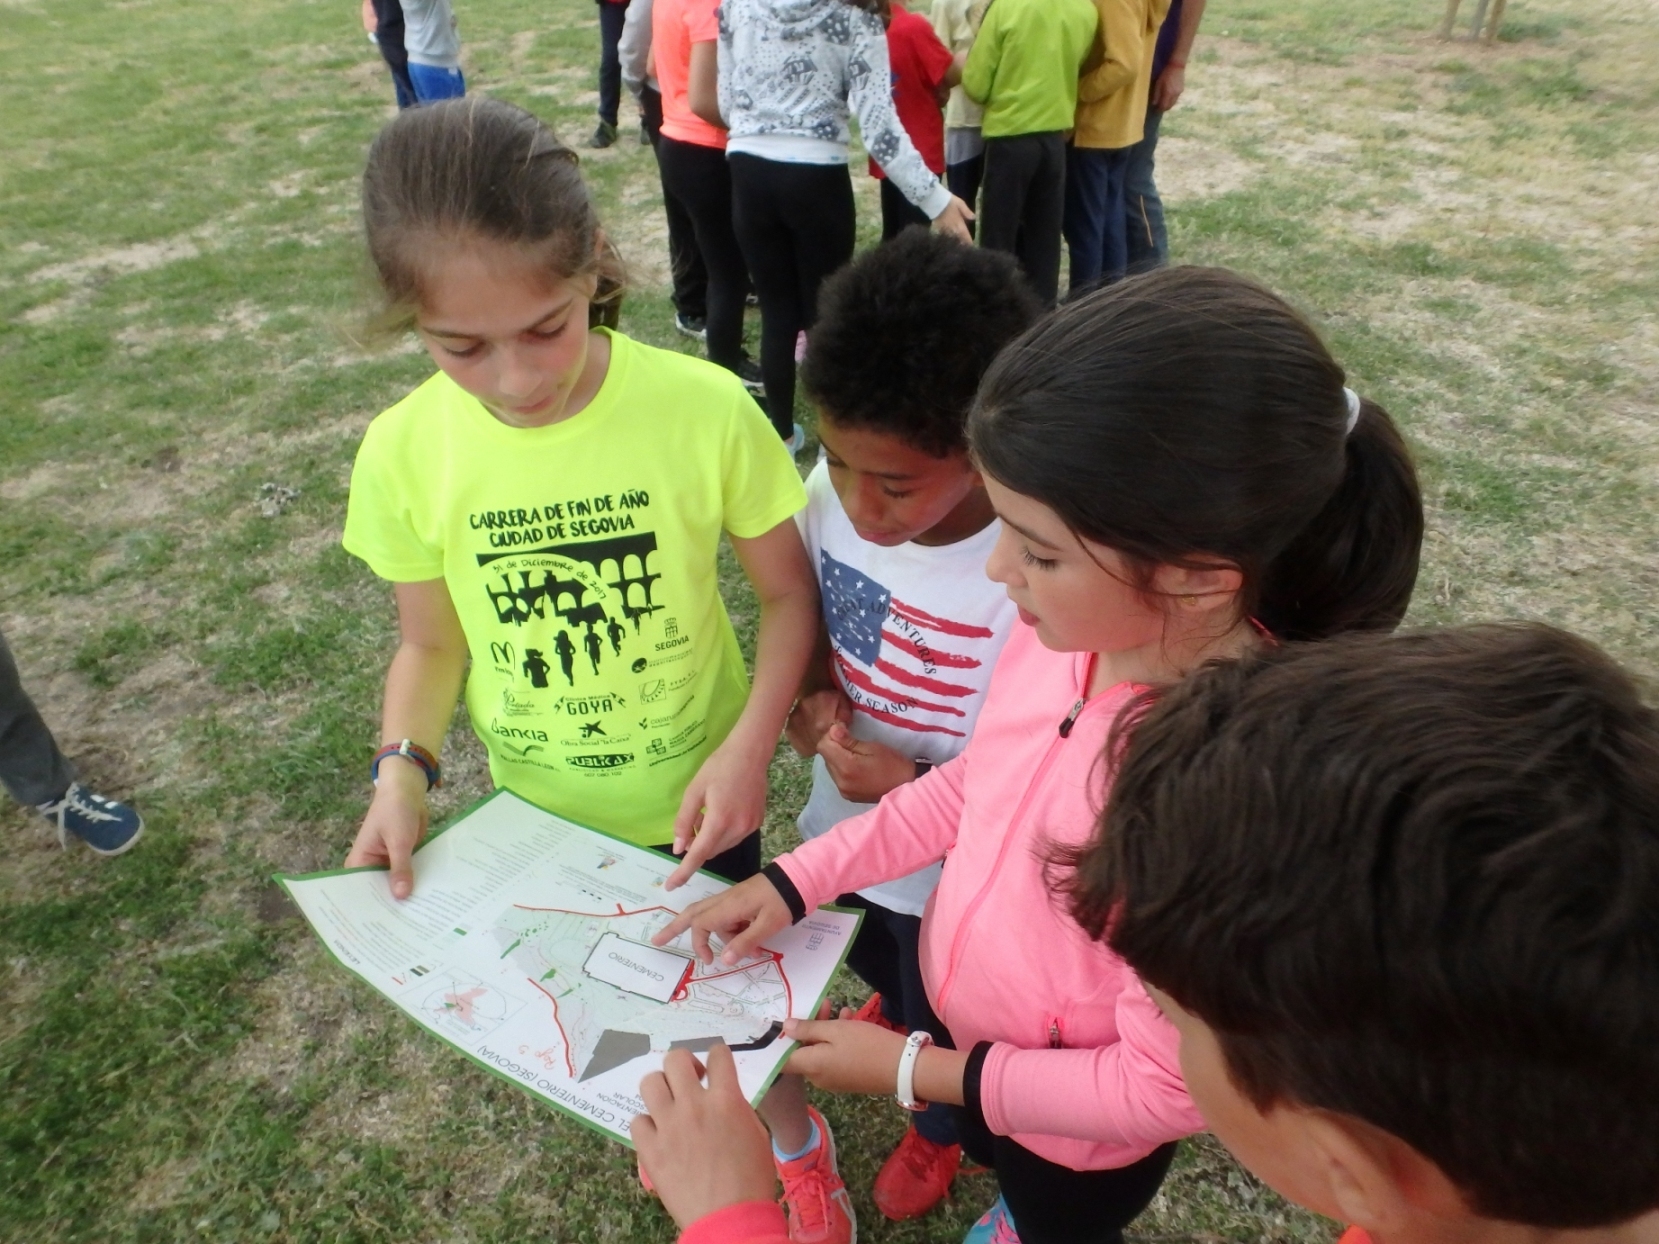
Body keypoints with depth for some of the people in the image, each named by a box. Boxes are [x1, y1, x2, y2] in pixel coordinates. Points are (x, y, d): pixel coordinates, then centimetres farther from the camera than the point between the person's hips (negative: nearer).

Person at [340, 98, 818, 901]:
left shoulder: (706, 408, -24)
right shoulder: (403, 452, -16)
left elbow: (788, 593, -11)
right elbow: (431, 645, -1)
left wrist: (749, 747, -23)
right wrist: (402, 772, -17)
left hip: (699, 803, -1)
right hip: (538, 818, 2)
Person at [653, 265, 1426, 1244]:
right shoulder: (1077, 620, -22)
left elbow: (1167, 1089, -26)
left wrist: (918, 1072, -19)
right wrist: (799, 878, -6)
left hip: (1078, 1134, -6)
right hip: (964, 1007, 6)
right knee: (991, 1161, 36)